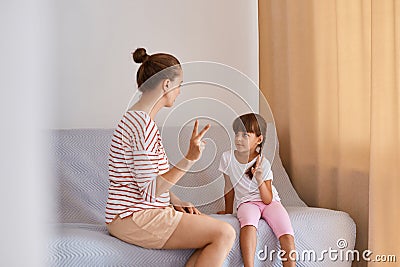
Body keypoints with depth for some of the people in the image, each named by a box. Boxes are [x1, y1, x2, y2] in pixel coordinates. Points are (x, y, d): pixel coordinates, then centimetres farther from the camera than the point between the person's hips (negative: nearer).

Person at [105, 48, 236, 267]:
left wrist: (176, 202, 8)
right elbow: (150, 191, -22)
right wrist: (189, 159, -27)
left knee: (217, 231, 1)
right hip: (133, 218, -10)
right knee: (225, 234, -15)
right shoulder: (142, 124, -18)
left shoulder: (137, 118, 15)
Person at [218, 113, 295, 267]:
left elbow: (268, 200, -13)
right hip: (247, 202, 0)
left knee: (287, 236, -25)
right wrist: (228, 211, 19)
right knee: (249, 223, -37)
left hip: (269, 202, 0)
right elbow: (229, 187, 11)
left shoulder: (263, 164, -9)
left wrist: (260, 180, -28)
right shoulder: (227, 158, -4)